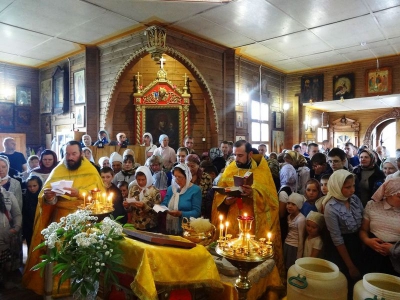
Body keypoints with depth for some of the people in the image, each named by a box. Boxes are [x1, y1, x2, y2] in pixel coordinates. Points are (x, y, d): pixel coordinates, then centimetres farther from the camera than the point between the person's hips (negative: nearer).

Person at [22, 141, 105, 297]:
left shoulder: (90, 170, -1)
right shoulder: (57, 171, 4)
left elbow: (100, 194, -8)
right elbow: (45, 196, 1)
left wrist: (79, 193, -22)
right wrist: (47, 196, -22)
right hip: (60, 217, 2)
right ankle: (53, 285, 16)